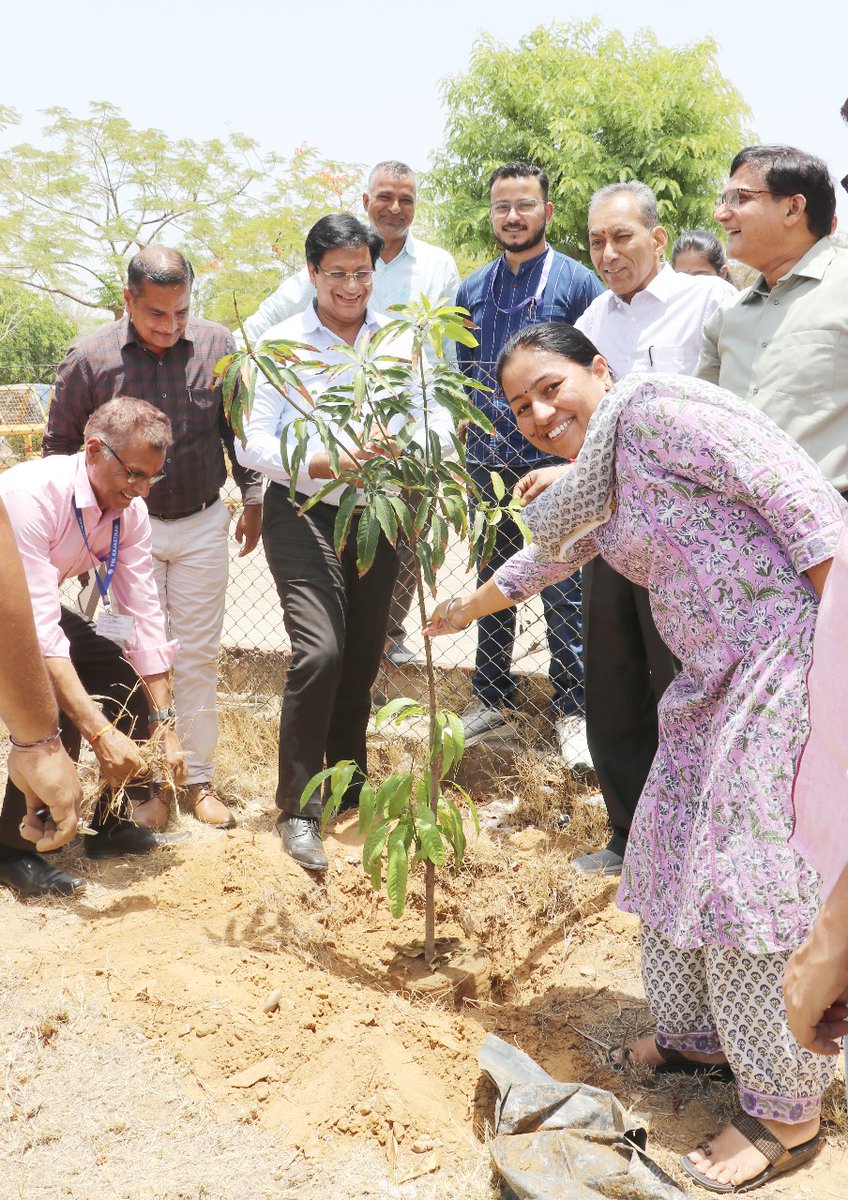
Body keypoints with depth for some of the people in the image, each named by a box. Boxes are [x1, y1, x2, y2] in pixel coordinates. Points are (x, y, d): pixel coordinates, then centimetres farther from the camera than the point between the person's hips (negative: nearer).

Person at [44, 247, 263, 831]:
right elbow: (59, 446, 2)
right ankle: (151, 782, 17)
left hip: (202, 526, 1)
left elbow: (239, 426, 8)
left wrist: (253, 499, 9)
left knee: (199, 657, 8)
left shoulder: (218, 346, -6)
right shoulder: (89, 359, -10)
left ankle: (199, 777, 20)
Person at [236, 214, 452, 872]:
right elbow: (252, 442, -8)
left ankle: (349, 780, 35)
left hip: (376, 515, 4)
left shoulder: (399, 341, 4)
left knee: (363, 658, 13)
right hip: (303, 515, -4)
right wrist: (320, 463, -25)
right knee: (319, 651, -18)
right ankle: (298, 808, -5)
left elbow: (438, 420, -2)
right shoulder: (282, 343, -4)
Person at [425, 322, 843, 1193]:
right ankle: (692, 1035, 36)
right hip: (717, 677, 10)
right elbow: (544, 559, 35)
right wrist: (464, 610, 47)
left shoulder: (653, 409, -13)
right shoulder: (595, 493, 15)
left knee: (753, 873, -7)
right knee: (676, 850, 16)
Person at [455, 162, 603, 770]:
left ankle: (573, 710, 11)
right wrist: (459, 455, 13)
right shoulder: (473, 289, 11)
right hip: (488, 463, 5)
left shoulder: (578, 282, -2)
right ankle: (491, 701, 25)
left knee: (563, 593, 0)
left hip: (553, 462, -4)